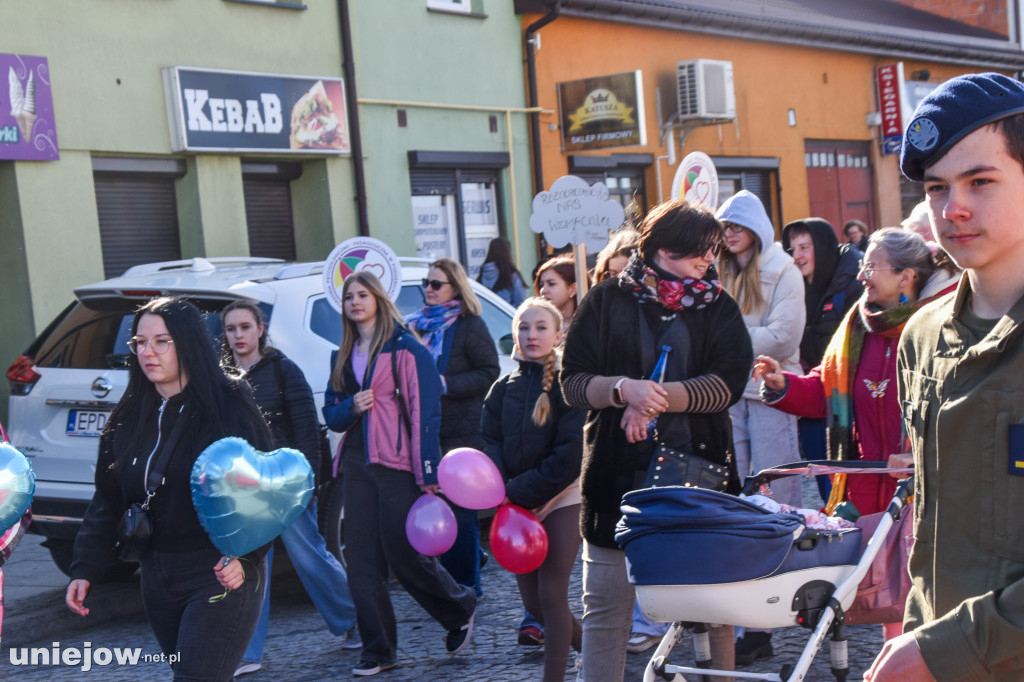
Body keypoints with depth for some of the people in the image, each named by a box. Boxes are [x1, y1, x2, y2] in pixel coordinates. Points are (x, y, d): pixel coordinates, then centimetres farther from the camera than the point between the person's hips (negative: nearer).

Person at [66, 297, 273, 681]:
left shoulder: (228, 406, -10)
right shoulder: (129, 417, 9)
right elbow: (107, 500, 12)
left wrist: (244, 555, -24)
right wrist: (85, 568, 3)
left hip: (221, 574, -6)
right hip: (157, 575, 6)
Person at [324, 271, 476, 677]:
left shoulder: (406, 350, -5)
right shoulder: (342, 357, 14)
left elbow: (425, 414, -9)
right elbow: (331, 415, 17)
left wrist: (429, 475, -14)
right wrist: (351, 407, -6)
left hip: (398, 467, -6)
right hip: (357, 467, 6)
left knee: (405, 555, -3)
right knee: (361, 562, 4)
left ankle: (460, 609, 23)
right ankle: (378, 651, 13)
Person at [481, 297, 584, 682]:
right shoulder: (503, 389, 8)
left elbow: (569, 455, -15)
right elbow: (492, 447, 4)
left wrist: (520, 493, -15)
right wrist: (509, 496, -13)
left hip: (561, 499, -5)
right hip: (517, 505, 6)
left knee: (551, 593, -7)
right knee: (532, 601, 10)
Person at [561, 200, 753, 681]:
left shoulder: (718, 308, 10)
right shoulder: (608, 300, 6)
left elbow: (727, 384, -4)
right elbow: (573, 383, 0)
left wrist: (657, 398, -16)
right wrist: (624, 389, -19)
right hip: (620, 473, -1)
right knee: (607, 603, 1)